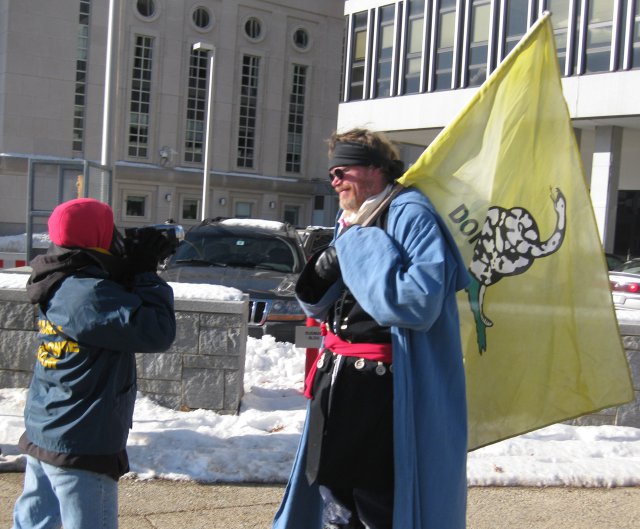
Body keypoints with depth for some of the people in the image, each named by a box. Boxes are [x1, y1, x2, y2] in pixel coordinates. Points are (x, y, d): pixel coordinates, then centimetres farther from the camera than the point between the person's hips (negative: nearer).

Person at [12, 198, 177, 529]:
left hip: (42, 435, 9)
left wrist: (137, 268, 1)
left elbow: (119, 305, 17)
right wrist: (146, 274, -14)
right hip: (82, 447, -9)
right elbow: (157, 333, -26)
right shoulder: (90, 294, -23)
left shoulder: (62, 287, 6)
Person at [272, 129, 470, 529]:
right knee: (333, 488, 19)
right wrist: (321, 271, -2)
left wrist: (359, 246, -20)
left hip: (386, 386, -9)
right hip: (339, 378, 9)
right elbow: (322, 306, 20)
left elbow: (417, 302, -28)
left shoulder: (410, 214, -14)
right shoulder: (352, 221, 14)